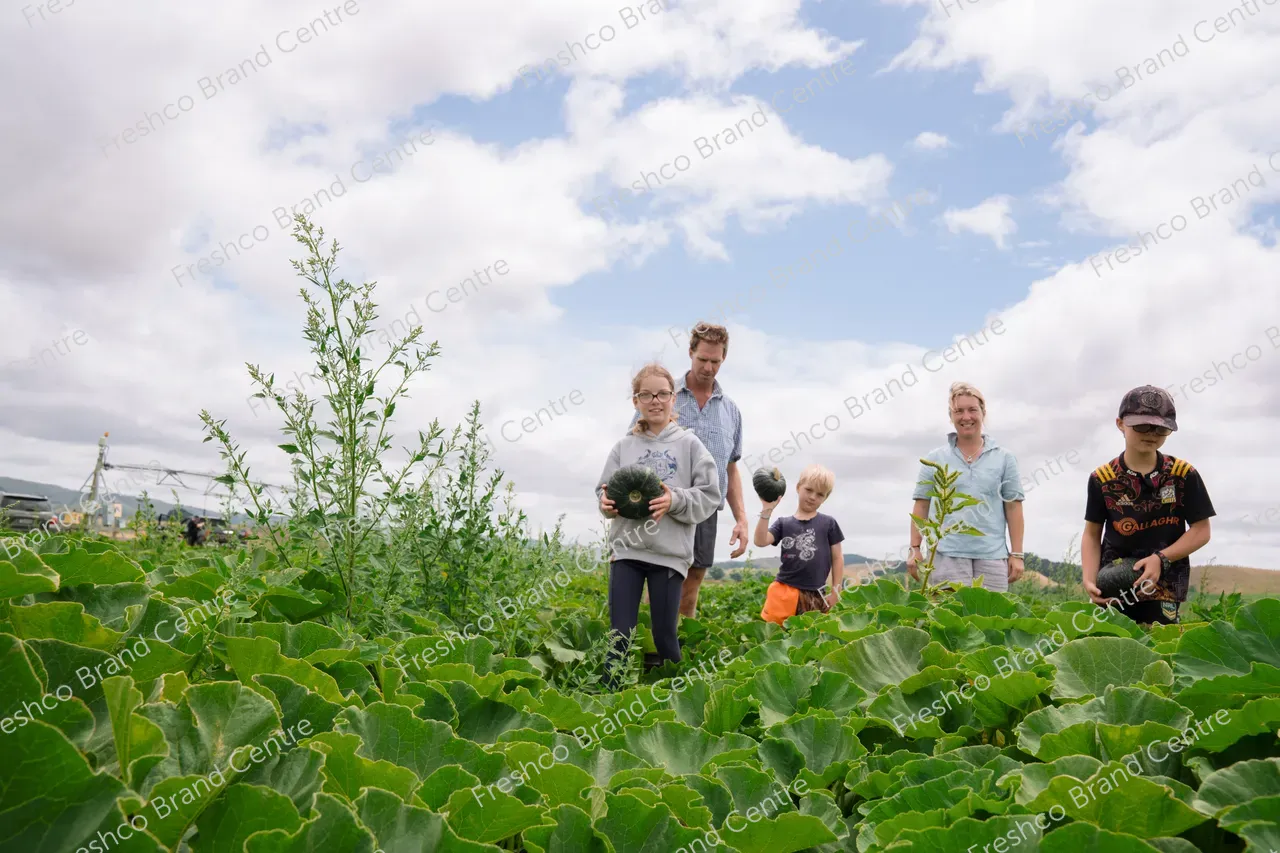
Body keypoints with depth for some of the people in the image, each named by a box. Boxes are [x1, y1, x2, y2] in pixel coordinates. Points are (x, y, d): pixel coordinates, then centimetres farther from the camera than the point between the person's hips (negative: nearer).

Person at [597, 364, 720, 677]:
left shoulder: (689, 443, 1)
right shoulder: (624, 446, 6)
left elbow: (709, 496, -3)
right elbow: (604, 490, 8)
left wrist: (675, 501, -19)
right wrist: (607, 502, -15)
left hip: (670, 553, -1)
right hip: (626, 549, 1)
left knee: (665, 636, 8)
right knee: (620, 636, 2)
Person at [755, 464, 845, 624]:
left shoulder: (828, 524, 4)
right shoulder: (784, 524, 8)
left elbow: (837, 558, 7)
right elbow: (760, 542, -6)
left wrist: (835, 593, 5)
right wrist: (766, 511, -15)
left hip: (814, 595, -1)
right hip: (783, 591, 1)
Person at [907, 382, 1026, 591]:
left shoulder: (1004, 458, 9)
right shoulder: (934, 459, 9)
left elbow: (1013, 507, 6)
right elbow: (921, 505, 7)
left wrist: (1016, 554, 1)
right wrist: (915, 549, 0)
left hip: (992, 554, 1)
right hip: (947, 554, -1)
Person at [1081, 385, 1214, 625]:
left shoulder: (1184, 475, 0)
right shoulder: (1102, 478, 0)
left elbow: (1201, 531, 2)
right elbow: (1092, 534, 4)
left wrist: (1161, 558, -13)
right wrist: (1090, 579, -10)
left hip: (1163, 587, -1)